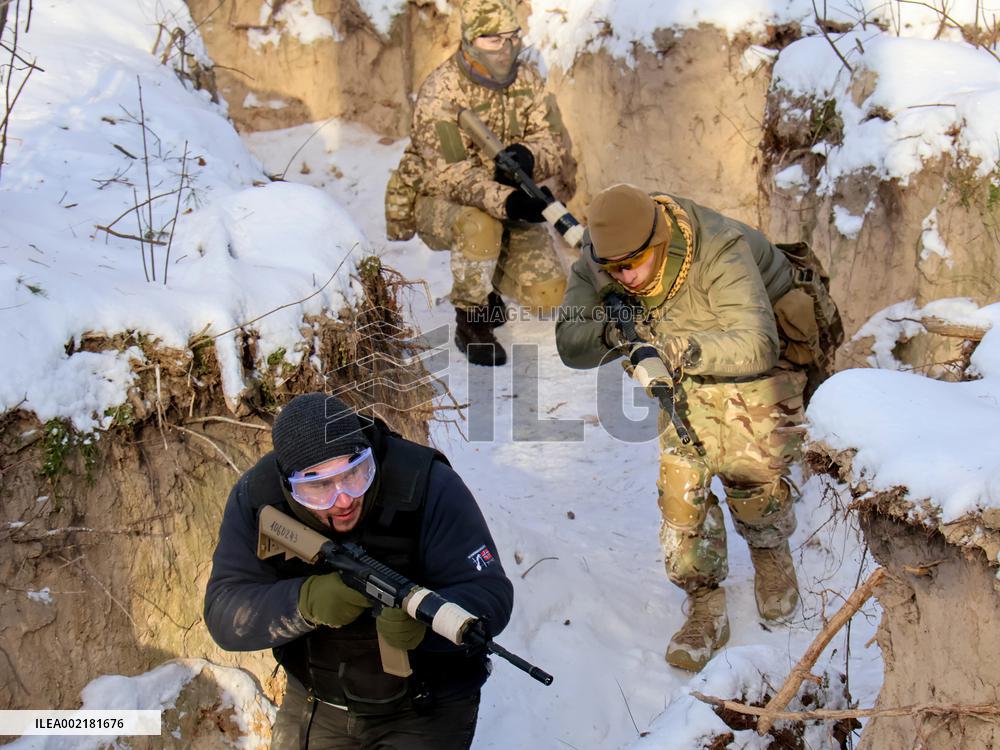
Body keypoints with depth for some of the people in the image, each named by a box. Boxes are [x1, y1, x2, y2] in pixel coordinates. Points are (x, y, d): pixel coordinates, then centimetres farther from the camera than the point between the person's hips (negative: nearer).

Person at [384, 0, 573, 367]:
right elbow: (448, 174, -30)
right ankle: (470, 321, -19)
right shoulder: (439, 92, -22)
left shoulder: (527, 80, -4)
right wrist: (505, 201, -47)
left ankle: (487, 279, 22)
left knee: (550, 296, -10)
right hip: (438, 201, -5)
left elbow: (555, 143, -7)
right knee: (481, 224, -41)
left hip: (507, 199, 5)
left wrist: (528, 156, -33)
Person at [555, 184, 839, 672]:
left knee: (749, 468, -15)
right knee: (681, 478, -9)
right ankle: (705, 609, 3)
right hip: (687, 373, 4)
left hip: (760, 359, -4)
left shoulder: (721, 254, -39)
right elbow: (569, 343, -20)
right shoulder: (596, 263, -22)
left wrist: (693, 350, -63)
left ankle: (770, 550, 20)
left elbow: (756, 346, -47)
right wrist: (609, 331, -42)